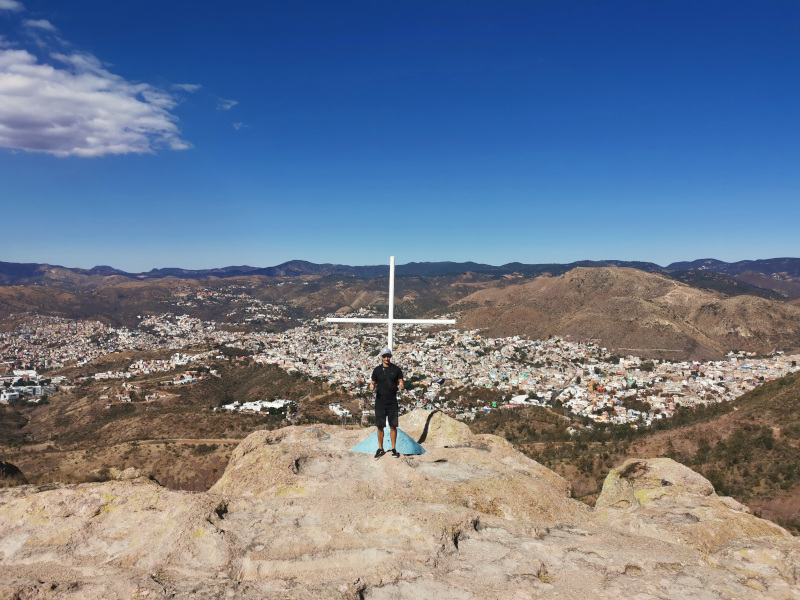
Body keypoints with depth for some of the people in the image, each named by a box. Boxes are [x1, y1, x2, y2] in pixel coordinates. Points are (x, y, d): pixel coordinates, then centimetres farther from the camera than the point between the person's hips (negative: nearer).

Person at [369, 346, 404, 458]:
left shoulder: (396, 369, 5)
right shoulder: (377, 370, 6)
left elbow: (401, 382, 7)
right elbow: (372, 383, 11)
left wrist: (401, 386, -16)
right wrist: (371, 387, -12)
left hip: (392, 402, -1)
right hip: (380, 402, 1)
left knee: (393, 426, 1)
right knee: (380, 426, 4)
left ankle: (394, 449, 12)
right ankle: (380, 449, 16)